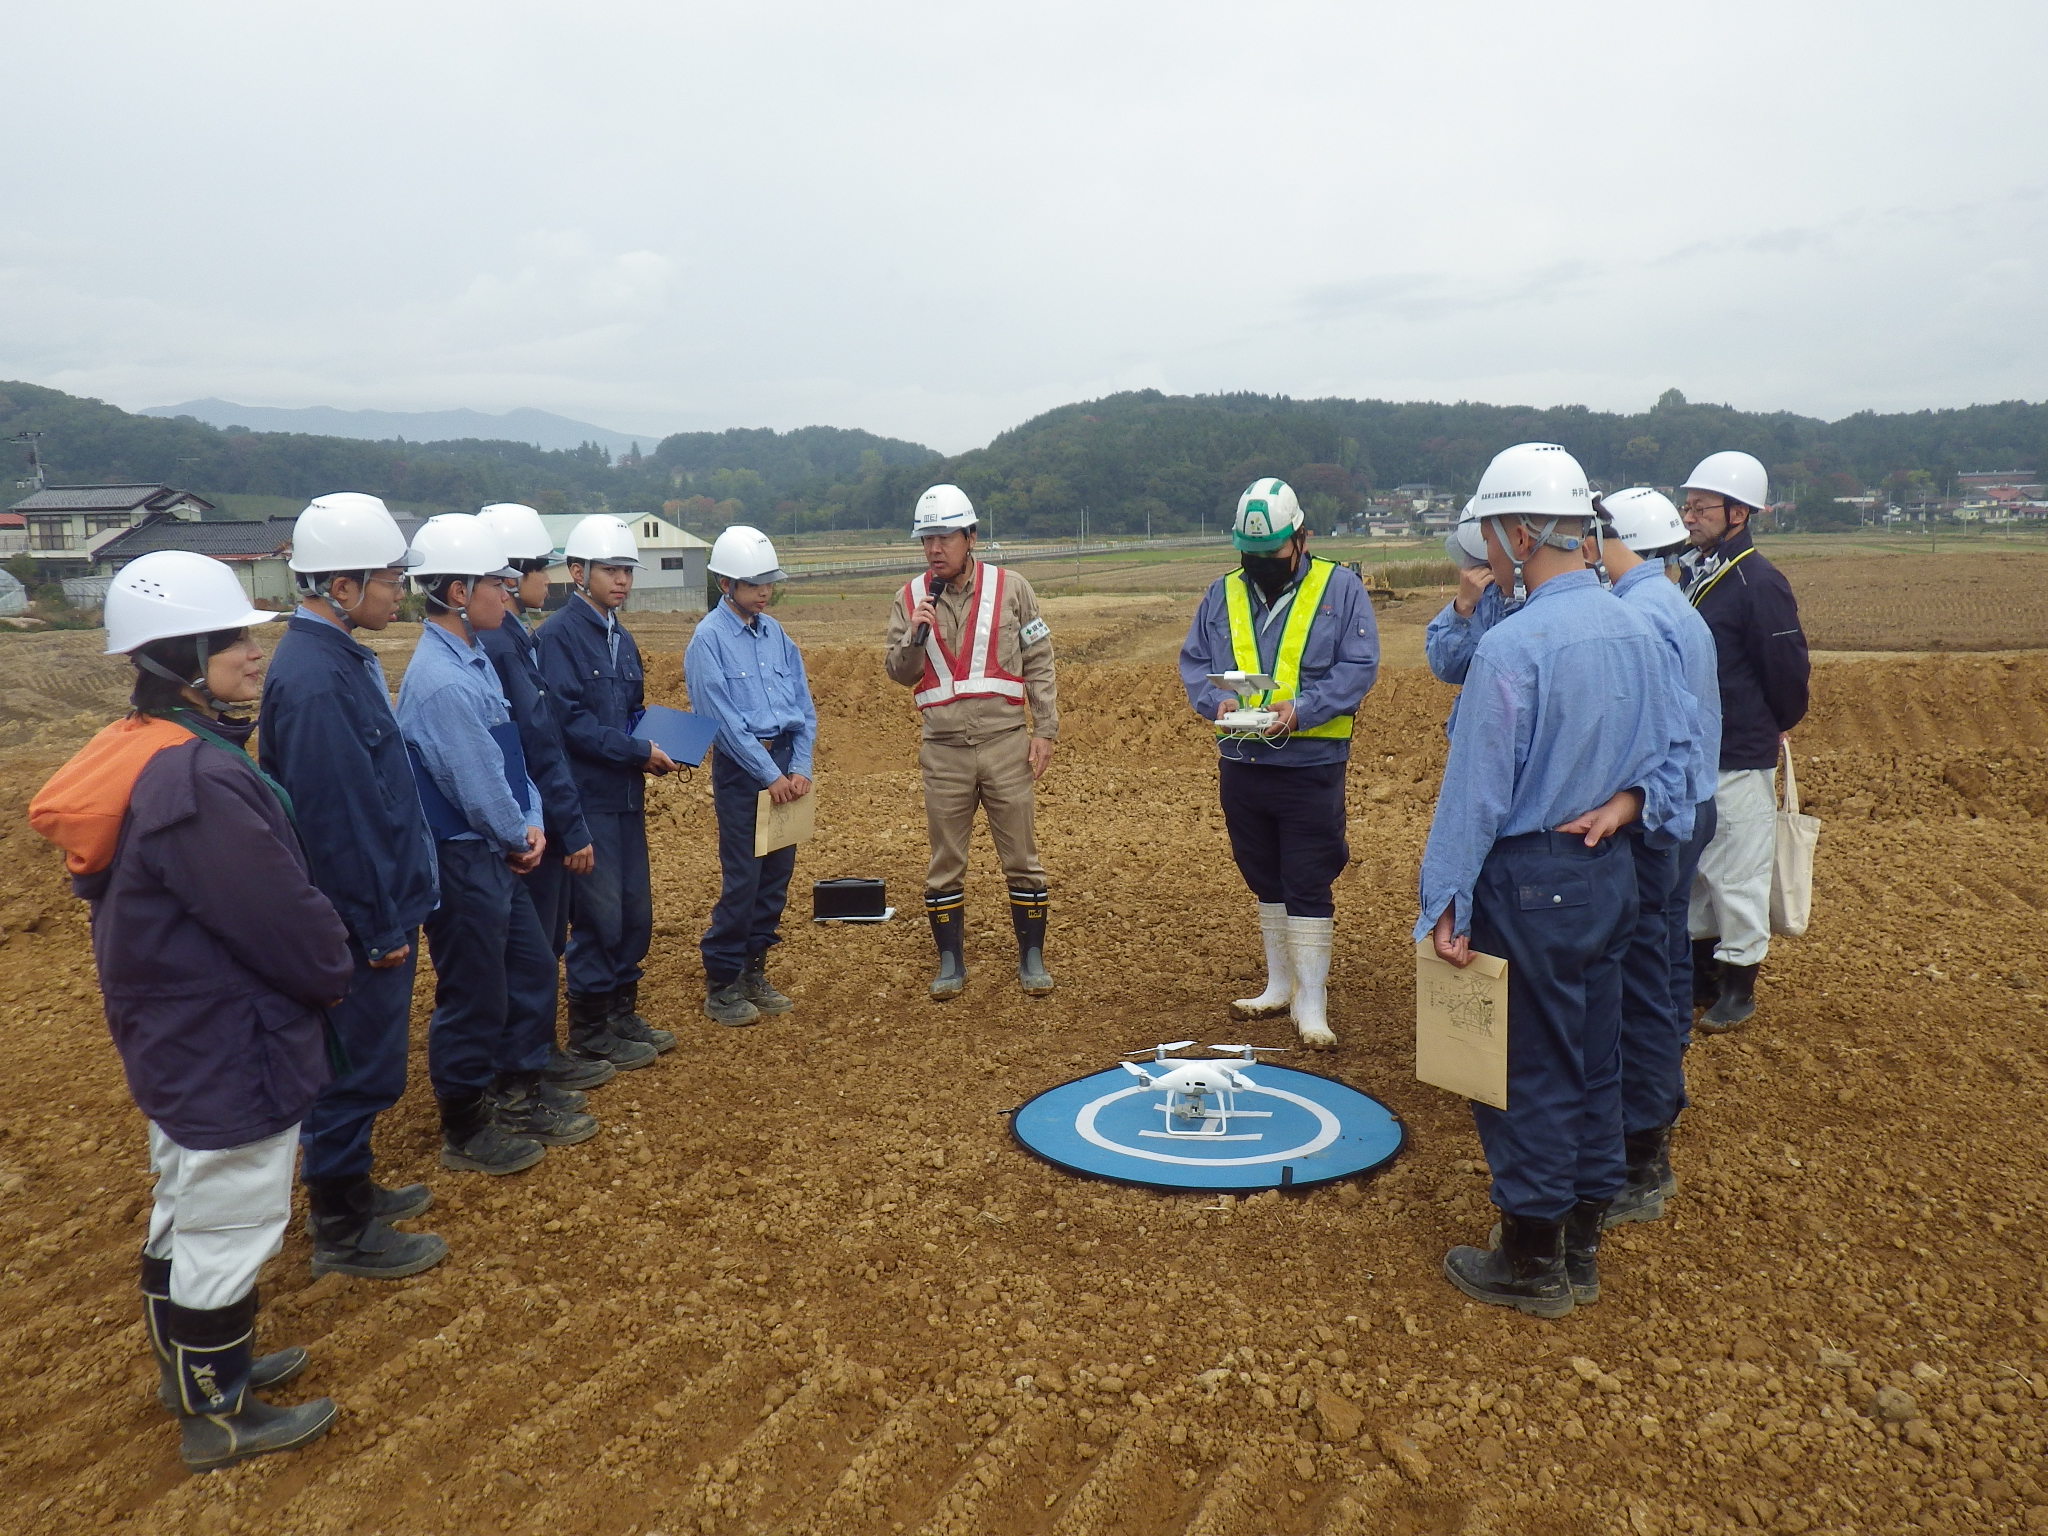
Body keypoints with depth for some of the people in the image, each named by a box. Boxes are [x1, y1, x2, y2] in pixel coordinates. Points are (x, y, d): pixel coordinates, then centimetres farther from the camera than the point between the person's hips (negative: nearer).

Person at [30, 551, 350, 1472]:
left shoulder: (148, 755, 3)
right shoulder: (199, 781, -29)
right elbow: (284, 916, -27)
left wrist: (316, 964, 7)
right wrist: (332, 974, -5)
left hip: (174, 1039, 10)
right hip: (232, 1048, -10)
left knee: (186, 1212, 25)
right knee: (229, 1227, 7)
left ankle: (194, 1366, 45)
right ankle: (220, 1417, 25)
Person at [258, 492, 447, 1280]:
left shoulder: (341, 657, 7)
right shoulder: (314, 680, -24)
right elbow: (334, 820, -24)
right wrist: (381, 928, -18)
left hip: (378, 903, 10)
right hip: (360, 919, -10)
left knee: (363, 1059, 21)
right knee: (358, 1066, 4)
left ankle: (350, 1188, 37)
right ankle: (342, 1232, 19)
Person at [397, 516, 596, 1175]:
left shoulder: (475, 658, 7)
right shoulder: (441, 682, -24)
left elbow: (511, 755, 11)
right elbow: (477, 784, -20)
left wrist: (530, 823, -2)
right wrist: (519, 836, -3)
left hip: (498, 854, 9)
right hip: (462, 860, -9)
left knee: (532, 968, 18)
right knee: (474, 996, 4)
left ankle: (519, 1097, 34)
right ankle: (464, 1131, 22)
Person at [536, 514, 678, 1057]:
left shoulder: (622, 638, 14)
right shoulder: (559, 634, -11)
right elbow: (568, 718, -19)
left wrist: (661, 746, 0)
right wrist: (639, 752, -17)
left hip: (626, 794, 8)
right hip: (587, 797, -8)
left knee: (636, 910, 12)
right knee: (598, 915, -2)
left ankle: (622, 1012, 26)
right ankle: (588, 1031, 10)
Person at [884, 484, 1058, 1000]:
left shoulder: (1011, 588, -2)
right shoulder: (910, 598, 3)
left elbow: (1039, 662, 1)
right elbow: (900, 672, 2)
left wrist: (1045, 730, -4)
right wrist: (915, 634, -17)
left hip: (1006, 744, -1)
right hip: (944, 751, 2)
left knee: (1021, 857, 5)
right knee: (945, 863, 8)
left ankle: (1032, 957, 17)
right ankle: (951, 962, 20)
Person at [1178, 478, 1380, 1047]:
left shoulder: (1340, 587, -3)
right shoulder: (1223, 593, 9)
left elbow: (1358, 666, -10)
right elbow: (1193, 661, 8)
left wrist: (1300, 710, -23)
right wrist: (1217, 701, -13)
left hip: (1311, 766, -4)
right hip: (1242, 763, 5)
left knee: (1308, 887, -3)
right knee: (1265, 881, 16)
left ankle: (1311, 1003, 6)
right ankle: (1280, 985, 31)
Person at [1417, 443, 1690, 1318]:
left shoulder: (1511, 646, -21)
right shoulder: (1636, 631, 3)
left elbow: (1475, 790, -19)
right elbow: (1671, 750, 11)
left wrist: (1447, 905, -13)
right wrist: (1622, 805, -4)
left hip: (1528, 883, -8)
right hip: (1608, 876, 8)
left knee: (1525, 1075, 6)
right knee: (1593, 1064, 17)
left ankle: (1533, 1265, 20)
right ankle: (1580, 1250, 31)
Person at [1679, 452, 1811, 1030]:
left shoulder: (1760, 582, -17)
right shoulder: (1697, 574, 10)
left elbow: (1788, 664, -15)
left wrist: (1784, 722, 0)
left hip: (1740, 759, -8)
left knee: (1736, 871, 2)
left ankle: (1739, 984, 15)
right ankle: (1701, 969, 29)